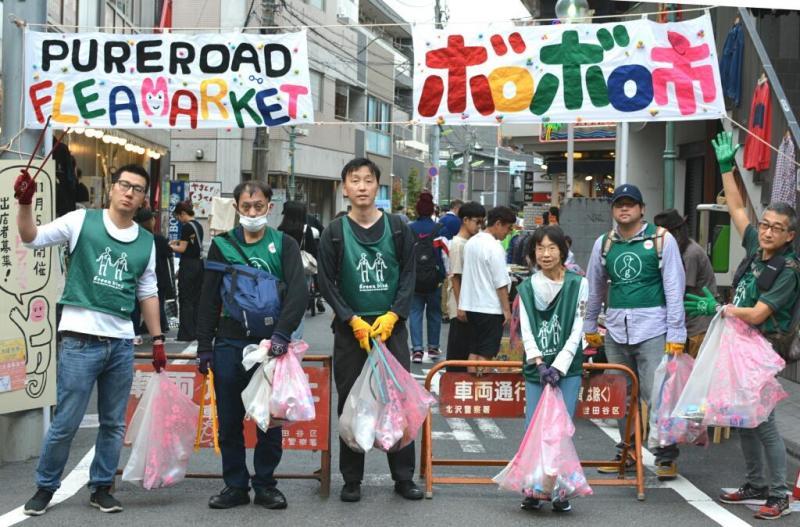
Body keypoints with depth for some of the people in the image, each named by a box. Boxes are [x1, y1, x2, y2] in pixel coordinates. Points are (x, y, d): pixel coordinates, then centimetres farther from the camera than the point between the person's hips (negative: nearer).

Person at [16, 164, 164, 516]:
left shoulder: (146, 242, 11)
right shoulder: (82, 221, -1)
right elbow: (32, 238, -6)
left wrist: (157, 339, 13)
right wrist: (25, 203, -23)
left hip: (122, 342, 4)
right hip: (80, 339, -4)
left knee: (114, 424, 10)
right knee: (66, 423, -1)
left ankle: (101, 488, 24)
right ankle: (45, 487, 16)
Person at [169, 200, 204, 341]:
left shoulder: (186, 227, -15)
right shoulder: (198, 225, 11)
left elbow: (182, 249, -14)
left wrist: (170, 246, 2)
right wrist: (179, 241, 14)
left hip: (188, 265, -8)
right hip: (199, 263, 8)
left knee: (186, 300, -2)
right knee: (196, 298, 12)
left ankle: (186, 334, 0)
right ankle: (196, 331, 16)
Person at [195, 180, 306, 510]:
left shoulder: (284, 244, 3)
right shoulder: (222, 245, 6)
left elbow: (298, 291, -9)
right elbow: (209, 299, 8)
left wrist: (282, 334, -21)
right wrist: (204, 347, 4)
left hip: (269, 345, -1)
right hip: (229, 344, 1)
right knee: (229, 420, 6)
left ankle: (265, 484, 18)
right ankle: (236, 485, 17)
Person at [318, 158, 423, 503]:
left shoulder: (397, 229, 4)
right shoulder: (335, 233, 1)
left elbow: (408, 277, 3)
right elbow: (327, 284, 0)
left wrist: (392, 316, -10)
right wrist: (354, 321, -10)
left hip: (391, 327, 1)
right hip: (350, 330, -1)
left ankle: (404, 476, 12)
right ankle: (352, 479, 13)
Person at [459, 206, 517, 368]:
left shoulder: (471, 242, 9)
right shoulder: (494, 247, -16)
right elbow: (501, 283, -16)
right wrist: (507, 309, -9)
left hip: (471, 305, 8)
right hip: (490, 308, -8)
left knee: (475, 350, 15)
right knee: (486, 354, -2)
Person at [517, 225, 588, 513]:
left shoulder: (578, 284, 1)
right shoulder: (527, 287, 7)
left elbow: (577, 330, -3)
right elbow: (526, 331, 2)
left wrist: (558, 366, -11)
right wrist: (539, 363, -11)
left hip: (568, 368, -2)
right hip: (535, 369, 2)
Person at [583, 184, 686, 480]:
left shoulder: (661, 239, -2)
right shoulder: (603, 244, 10)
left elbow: (674, 287, -4)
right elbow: (595, 287, 19)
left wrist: (676, 333, -8)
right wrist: (589, 327, 19)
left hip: (653, 330, -4)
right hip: (616, 331, 4)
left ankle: (667, 458, 4)